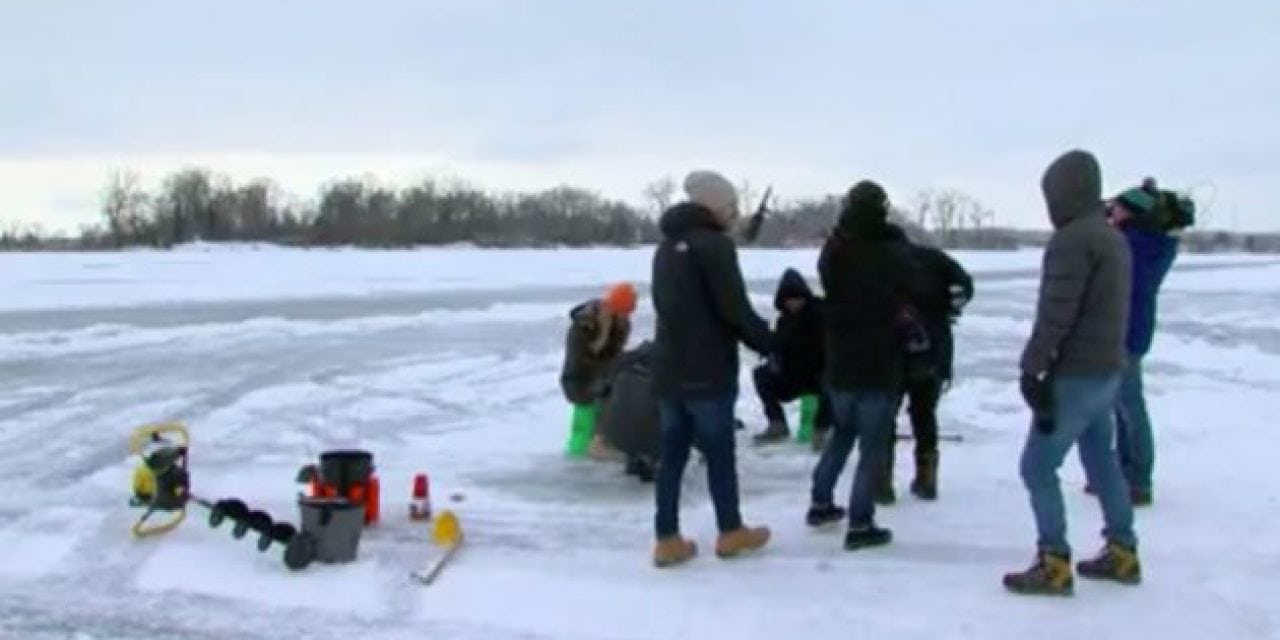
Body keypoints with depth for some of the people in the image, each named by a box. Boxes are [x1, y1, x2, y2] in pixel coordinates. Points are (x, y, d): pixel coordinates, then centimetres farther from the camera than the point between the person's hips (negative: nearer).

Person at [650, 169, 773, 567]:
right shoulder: (714, 244, -13)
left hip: (668, 368, 7)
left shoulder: (667, 246, 15)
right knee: (719, 452, 6)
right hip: (708, 370, -7)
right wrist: (770, 343, -4)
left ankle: (667, 539, 9)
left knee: (672, 454, 8)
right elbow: (735, 309, -17)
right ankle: (731, 533, 18)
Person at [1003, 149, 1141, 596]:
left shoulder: (1071, 240, -17)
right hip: (1107, 370, 10)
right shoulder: (1113, 238, 14)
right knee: (1102, 462, 18)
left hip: (1075, 374, -10)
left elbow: (1055, 315, -22)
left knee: (1038, 466, -3)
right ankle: (1122, 554, 24)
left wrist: (1031, 368, -18)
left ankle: (1054, 565, -2)